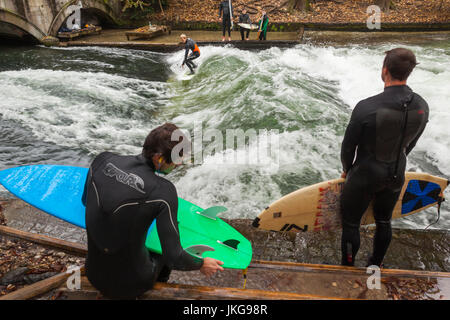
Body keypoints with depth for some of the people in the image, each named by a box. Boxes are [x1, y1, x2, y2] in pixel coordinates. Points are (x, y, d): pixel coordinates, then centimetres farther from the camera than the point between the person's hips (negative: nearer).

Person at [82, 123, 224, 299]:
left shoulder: (102, 160, -11)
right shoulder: (163, 191, -26)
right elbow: (174, 258, -22)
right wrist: (201, 264, -2)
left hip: (94, 276, 4)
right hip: (130, 286, -4)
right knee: (163, 249, 27)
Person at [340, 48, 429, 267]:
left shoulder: (366, 108, -27)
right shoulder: (422, 106, -9)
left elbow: (348, 146, -15)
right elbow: (410, 144, 5)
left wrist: (347, 170, 5)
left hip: (364, 177, -5)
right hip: (396, 177, 6)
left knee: (350, 223, 13)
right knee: (384, 221, 24)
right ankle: (376, 266, 45)